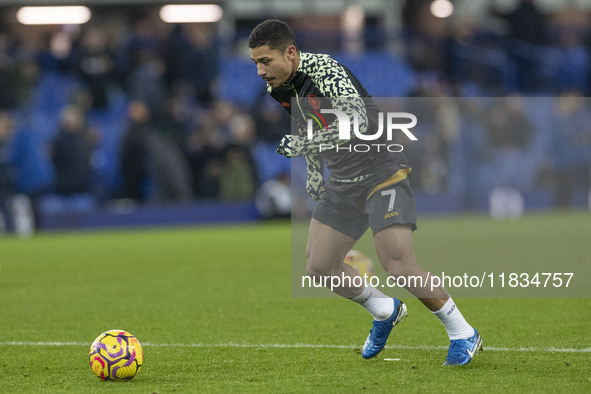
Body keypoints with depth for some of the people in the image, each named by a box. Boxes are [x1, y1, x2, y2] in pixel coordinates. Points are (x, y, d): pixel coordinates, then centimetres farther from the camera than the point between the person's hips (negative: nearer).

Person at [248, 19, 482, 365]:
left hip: (382, 172, -8)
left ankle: (463, 334, 0)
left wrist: (305, 143, -40)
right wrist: (313, 170, 19)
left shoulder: (322, 69, -25)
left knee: (399, 265, -18)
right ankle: (385, 311, 27)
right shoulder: (279, 86, 1)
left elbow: (357, 120, -38)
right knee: (319, 267, 2)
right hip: (343, 181, 8)